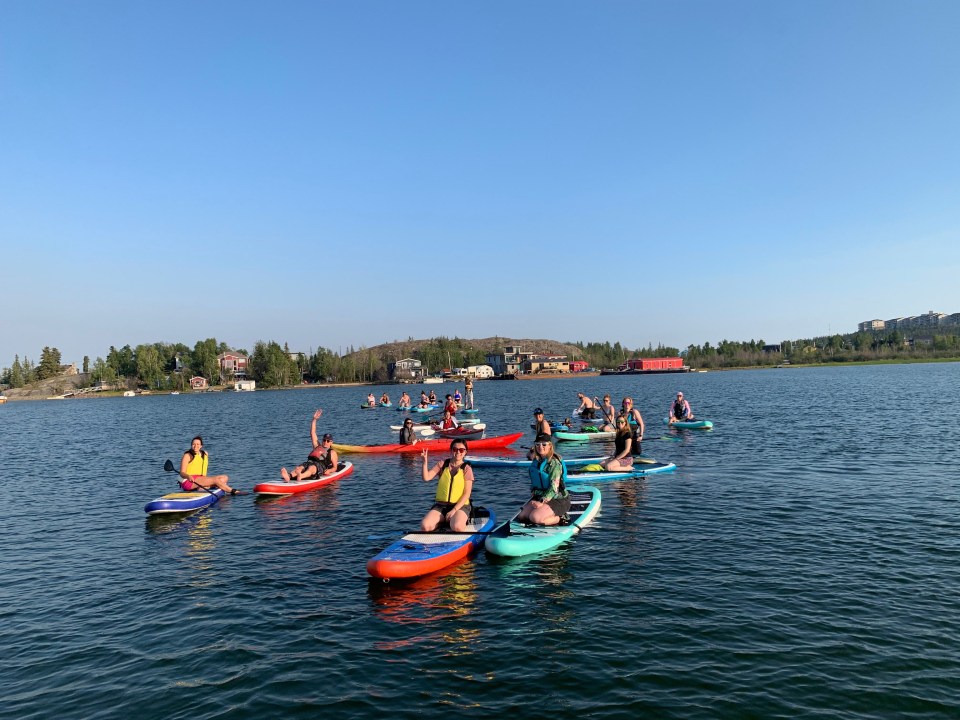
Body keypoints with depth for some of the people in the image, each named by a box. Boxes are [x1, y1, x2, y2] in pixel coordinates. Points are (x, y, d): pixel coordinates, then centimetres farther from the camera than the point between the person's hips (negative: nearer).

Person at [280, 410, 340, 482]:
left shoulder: (332, 453, 23)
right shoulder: (317, 446, 35)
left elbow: (334, 468, 15)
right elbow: (312, 433, 29)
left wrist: (329, 471, -9)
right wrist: (314, 419, 21)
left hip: (320, 466, -4)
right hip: (309, 462, 4)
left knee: (311, 468, -40)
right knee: (298, 468, -30)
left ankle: (300, 477, -72)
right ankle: (288, 476, -62)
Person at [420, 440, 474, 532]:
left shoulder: (467, 469, -1)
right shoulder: (442, 464, 6)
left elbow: (466, 494, -6)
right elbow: (426, 478, -4)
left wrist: (454, 510, -16)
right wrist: (425, 461, -17)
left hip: (460, 505, -3)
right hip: (441, 505, 3)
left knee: (457, 527, -35)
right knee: (425, 526, -22)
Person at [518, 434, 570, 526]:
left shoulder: (554, 463, -16)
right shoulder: (536, 461, 8)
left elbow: (554, 487, -22)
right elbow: (533, 482, 15)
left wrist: (542, 502, -27)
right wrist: (533, 499, 1)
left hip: (558, 499, -8)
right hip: (540, 497, 8)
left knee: (535, 517, -26)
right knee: (522, 517, -5)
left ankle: (559, 518, -3)